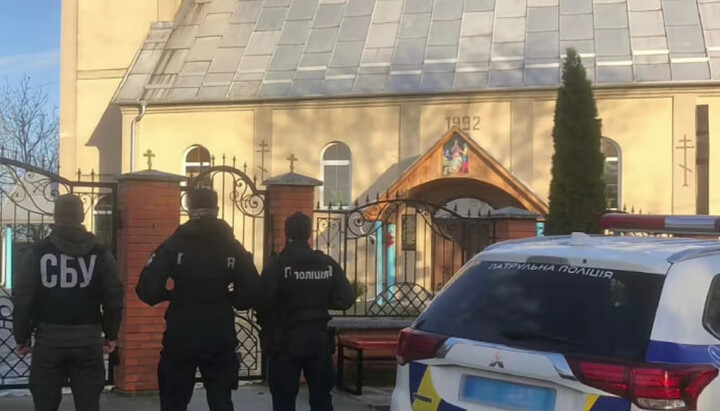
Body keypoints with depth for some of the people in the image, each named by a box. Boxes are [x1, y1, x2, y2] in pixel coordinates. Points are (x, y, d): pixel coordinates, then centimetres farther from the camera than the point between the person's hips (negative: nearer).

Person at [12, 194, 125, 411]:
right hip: (88, 339, 1)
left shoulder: (36, 253, -2)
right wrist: (111, 335, 12)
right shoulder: (101, 254, 1)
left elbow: (22, 299, -3)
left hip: (48, 339, -1)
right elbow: (114, 299, 1)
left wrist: (22, 337, 7)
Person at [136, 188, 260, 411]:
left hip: (180, 339, -1)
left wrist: (170, 295, 7)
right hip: (220, 340, 1)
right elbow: (251, 294, -3)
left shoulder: (174, 245, -5)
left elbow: (147, 290, -12)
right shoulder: (234, 248, 0)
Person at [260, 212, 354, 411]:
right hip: (318, 338, 3)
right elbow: (346, 299, -1)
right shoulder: (327, 263, 1)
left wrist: (268, 330, 4)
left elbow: (263, 302, -15)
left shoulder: (277, 264, -11)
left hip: (285, 341, -3)